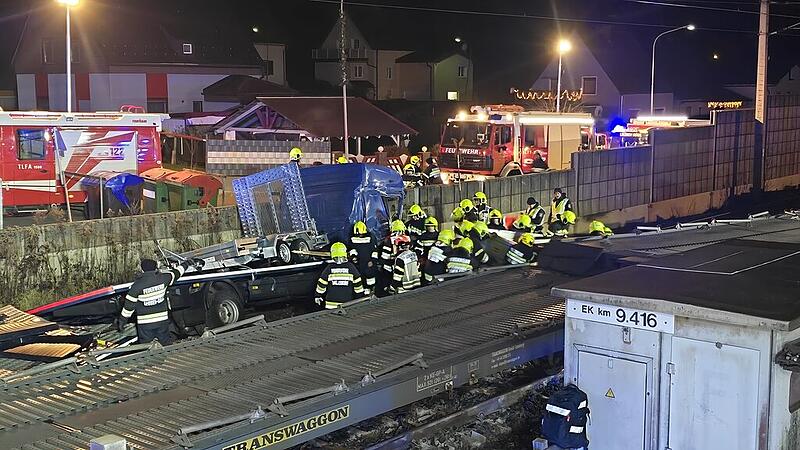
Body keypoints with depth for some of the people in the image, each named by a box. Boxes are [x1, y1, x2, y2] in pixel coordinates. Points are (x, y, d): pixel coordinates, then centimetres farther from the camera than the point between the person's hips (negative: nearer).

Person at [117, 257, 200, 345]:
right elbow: (177, 272, 10)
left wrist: (122, 319, 5)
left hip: (145, 322, -3)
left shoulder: (137, 284, -16)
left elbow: (129, 304, -9)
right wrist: (190, 262, 28)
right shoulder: (163, 278, -8)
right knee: (167, 343, 16)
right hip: (162, 319, 3)